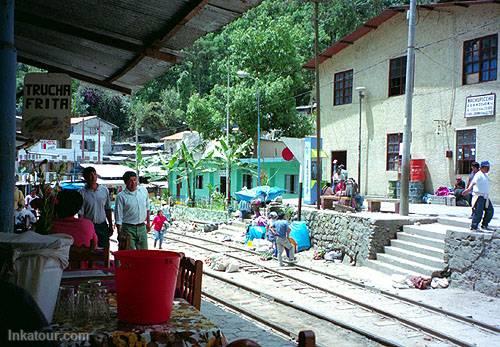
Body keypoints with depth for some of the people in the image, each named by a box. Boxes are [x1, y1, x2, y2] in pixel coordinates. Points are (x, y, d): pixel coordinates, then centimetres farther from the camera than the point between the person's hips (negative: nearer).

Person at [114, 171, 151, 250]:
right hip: (128, 228, -4)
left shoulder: (143, 190, 3)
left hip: (142, 227, 4)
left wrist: (148, 222, 20)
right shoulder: (121, 196, -10)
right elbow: (118, 217, -9)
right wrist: (120, 234, -11)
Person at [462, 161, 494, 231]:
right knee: (479, 212, -11)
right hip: (479, 196, -10)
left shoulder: (485, 175, 16)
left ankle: (484, 225, 26)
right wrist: (468, 189, -47)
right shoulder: (479, 175, -15)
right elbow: (473, 182, -32)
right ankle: (473, 227, -4)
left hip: (485, 197, 10)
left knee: (490, 211, 13)